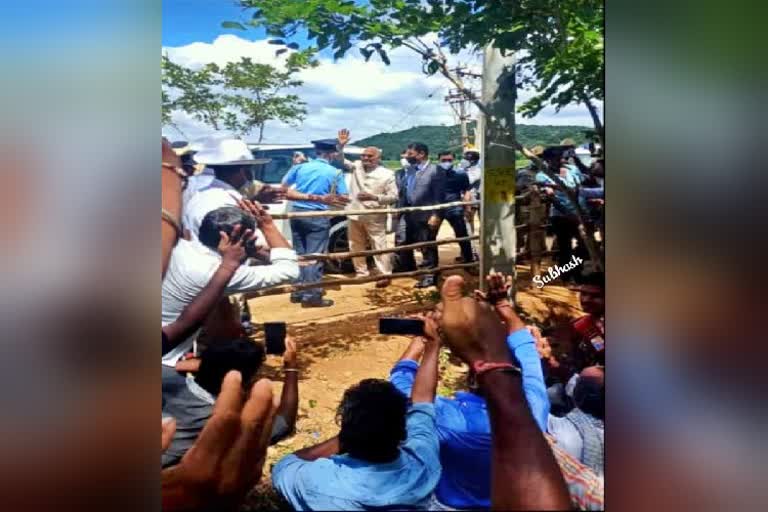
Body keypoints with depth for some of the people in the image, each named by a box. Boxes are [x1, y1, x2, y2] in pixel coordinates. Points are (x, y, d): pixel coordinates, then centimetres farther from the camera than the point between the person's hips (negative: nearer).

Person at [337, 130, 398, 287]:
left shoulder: (387, 174, -6)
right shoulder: (357, 167, 6)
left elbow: (394, 197, -7)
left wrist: (374, 197, -19)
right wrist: (341, 146, -9)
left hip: (374, 217, -5)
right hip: (355, 215, 5)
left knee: (379, 246, -2)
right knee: (356, 246, 13)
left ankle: (385, 275, 3)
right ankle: (361, 273, 25)